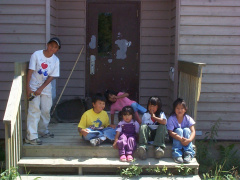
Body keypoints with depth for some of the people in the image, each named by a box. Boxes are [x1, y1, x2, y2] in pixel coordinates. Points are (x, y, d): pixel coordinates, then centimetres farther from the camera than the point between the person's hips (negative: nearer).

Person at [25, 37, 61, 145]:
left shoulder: (56, 60, -3)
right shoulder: (36, 55, -11)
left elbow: (51, 77, -5)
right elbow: (30, 71, -12)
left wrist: (41, 89, -13)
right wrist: (28, 87, -17)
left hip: (46, 88, 4)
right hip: (34, 86, -4)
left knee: (46, 110, 10)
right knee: (34, 110, -11)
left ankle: (43, 131, 31)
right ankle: (31, 136, -12)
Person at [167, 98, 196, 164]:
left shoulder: (188, 118, -10)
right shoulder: (171, 119, -15)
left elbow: (193, 131, -18)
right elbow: (170, 132, -23)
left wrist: (189, 140, -40)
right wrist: (180, 139, -39)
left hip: (185, 139, 1)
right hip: (175, 139, -1)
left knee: (186, 130, -25)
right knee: (179, 130, -28)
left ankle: (188, 153, -32)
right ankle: (177, 154, -35)